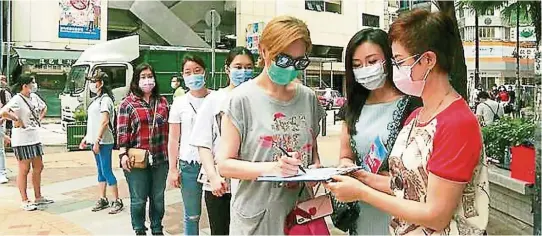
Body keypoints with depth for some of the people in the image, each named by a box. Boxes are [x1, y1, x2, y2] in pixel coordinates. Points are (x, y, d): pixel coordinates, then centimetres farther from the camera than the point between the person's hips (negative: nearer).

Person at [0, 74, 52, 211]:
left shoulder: (34, 97, 7)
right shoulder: (17, 99, -17)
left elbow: (44, 107, 27)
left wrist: (39, 119, 13)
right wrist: (17, 120, -20)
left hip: (35, 138, 8)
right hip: (22, 140, -8)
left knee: (38, 168, 14)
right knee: (24, 170, 1)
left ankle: (38, 197, 27)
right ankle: (25, 201, 11)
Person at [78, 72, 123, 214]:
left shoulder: (105, 100, -12)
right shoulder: (96, 99, 16)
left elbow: (104, 122, -18)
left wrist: (97, 141, -20)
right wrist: (86, 138, 18)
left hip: (104, 142, -9)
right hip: (95, 141, 9)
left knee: (107, 171, -5)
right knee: (100, 171, 13)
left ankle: (117, 201, 2)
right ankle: (102, 200, 21)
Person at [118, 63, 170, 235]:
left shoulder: (163, 102, 10)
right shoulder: (127, 103, -1)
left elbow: (169, 129, 13)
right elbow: (123, 131, -5)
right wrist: (123, 154, -13)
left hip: (160, 159, 4)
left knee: (158, 198, 14)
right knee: (139, 200, 7)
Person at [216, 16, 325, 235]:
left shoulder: (308, 97, 1)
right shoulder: (242, 99, -13)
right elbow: (225, 164, -12)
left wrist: (316, 167, -7)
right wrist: (271, 168, -25)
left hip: (301, 212, 4)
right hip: (257, 218, -4)